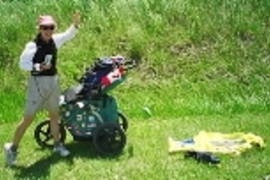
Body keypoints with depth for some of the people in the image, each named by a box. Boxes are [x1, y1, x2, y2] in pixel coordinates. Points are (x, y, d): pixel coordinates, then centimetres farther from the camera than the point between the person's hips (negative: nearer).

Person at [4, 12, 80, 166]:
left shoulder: (55, 40, 1)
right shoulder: (32, 46, -15)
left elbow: (69, 34, 16)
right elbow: (22, 64, -14)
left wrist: (76, 24, -2)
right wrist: (39, 67, -27)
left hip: (53, 81, 6)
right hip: (38, 82, -6)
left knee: (54, 115, 18)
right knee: (29, 118, -5)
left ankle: (58, 144, 33)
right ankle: (12, 148, 6)